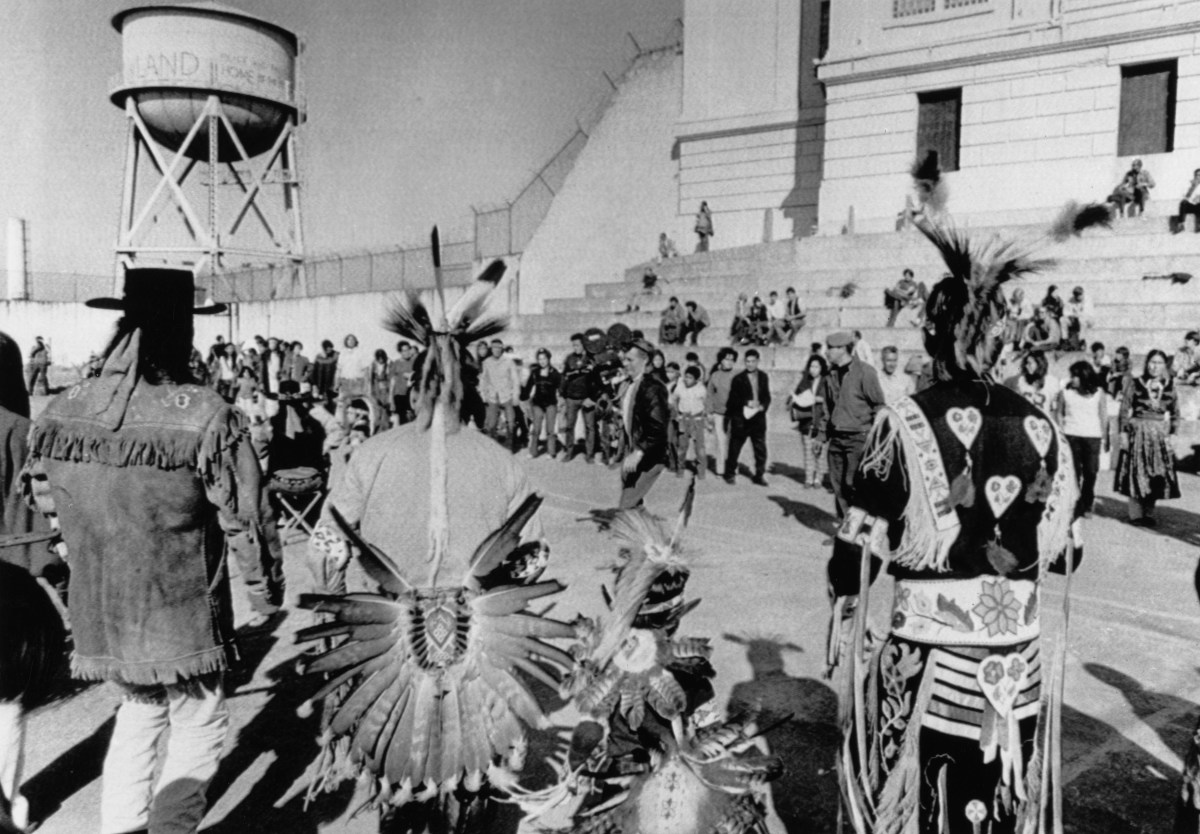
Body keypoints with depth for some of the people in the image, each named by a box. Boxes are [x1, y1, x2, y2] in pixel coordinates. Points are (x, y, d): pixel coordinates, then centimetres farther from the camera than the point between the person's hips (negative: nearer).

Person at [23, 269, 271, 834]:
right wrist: (266, 585, 2)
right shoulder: (206, 416, -20)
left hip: (96, 614, 6)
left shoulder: (59, 413, -3)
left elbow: (47, 506, 8)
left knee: (140, 708, 29)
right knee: (198, 730, 15)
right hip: (182, 617, -5)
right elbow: (242, 521, -16)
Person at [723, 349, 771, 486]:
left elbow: (767, 396, 12)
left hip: (758, 418, 3)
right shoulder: (738, 379, -5)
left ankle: (759, 476, 16)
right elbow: (733, 399, -5)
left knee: (761, 449, 4)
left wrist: (763, 406, -7)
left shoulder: (763, 377, 7)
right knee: (734, 448, 6)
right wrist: (747, 403, -18)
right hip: (740, 419, -3)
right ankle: (729, 474, 21)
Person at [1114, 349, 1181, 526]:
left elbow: (1175, 413, 12)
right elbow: (1124, 410, -3)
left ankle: (1149, 514, 15)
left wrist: (1170, 432, 5)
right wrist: (1124, 433, -7)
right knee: (1137, 474, -1)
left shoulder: (1169, 387, 4)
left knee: (1158, 476, 4)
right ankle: (1135, 515, 8)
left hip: (1160, 436, 3)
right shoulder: (1134, 383, -5)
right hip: (1138, 433, -3)